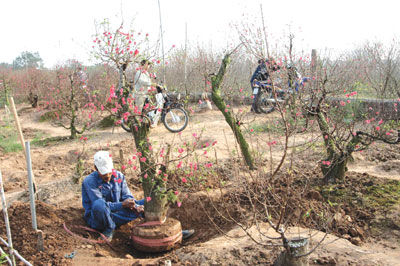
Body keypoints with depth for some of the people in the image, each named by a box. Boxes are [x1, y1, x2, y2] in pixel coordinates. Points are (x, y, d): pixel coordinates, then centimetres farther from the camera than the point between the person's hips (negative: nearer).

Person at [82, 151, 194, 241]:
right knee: (99, 204, -41)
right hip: (97, 220, -5)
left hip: (116, 216, 5)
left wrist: (135, 206, -23)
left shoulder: (119, 176, 2)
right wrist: (122, 204, -33)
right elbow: (100, 205, -23)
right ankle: (109, 229, -14)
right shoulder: (89, 181, -15)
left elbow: (127, 196, -1)